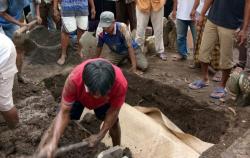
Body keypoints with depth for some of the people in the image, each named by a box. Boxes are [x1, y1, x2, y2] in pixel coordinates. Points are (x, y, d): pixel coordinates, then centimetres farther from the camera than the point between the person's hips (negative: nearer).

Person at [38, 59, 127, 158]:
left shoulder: (120, 83, -42)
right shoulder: (74, 80, -44)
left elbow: (113, 111, -24)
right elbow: (64, 112, -34)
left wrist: (100, 136, -19)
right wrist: (53, 142, -45)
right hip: (79, 96, -1)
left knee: (113, 121, -2)